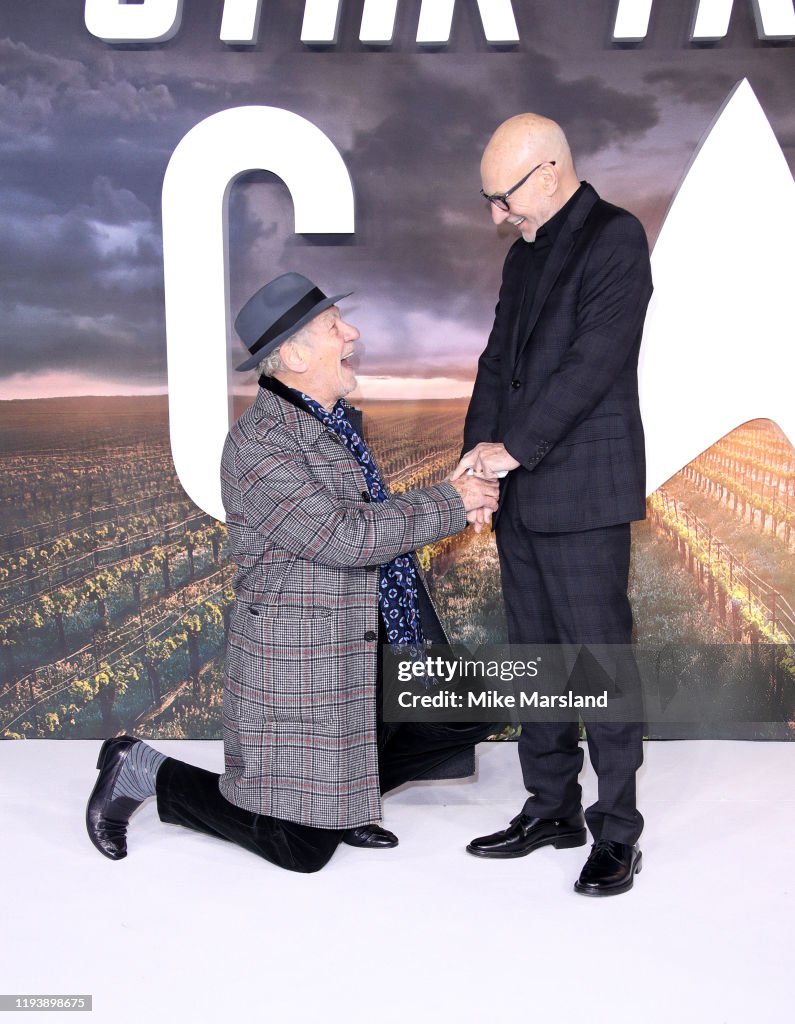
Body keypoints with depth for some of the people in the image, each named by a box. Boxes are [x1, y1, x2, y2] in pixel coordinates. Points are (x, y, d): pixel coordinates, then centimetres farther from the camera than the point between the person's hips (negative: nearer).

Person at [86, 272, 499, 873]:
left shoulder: (337, 418, 9)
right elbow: (343, 536, -27)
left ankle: (346, 796, 23)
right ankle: (140, 772, 17)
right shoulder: (257, 443, -21)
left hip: (376, 643, 9)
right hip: (301, 660, -9)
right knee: (302, 849, 1)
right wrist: (449, 505, -19)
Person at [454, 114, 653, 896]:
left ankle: (616, 831, 11)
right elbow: (498, 359, 13)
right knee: (535, 655, 13)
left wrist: (514, 447, -16)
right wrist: (480, 447, -2)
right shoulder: (525, 253, 18)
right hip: (521, 492, 8)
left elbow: (594, 361, -17)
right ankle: (551, 809, 25)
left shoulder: (616, 238, -7)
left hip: (581, 493, -8)